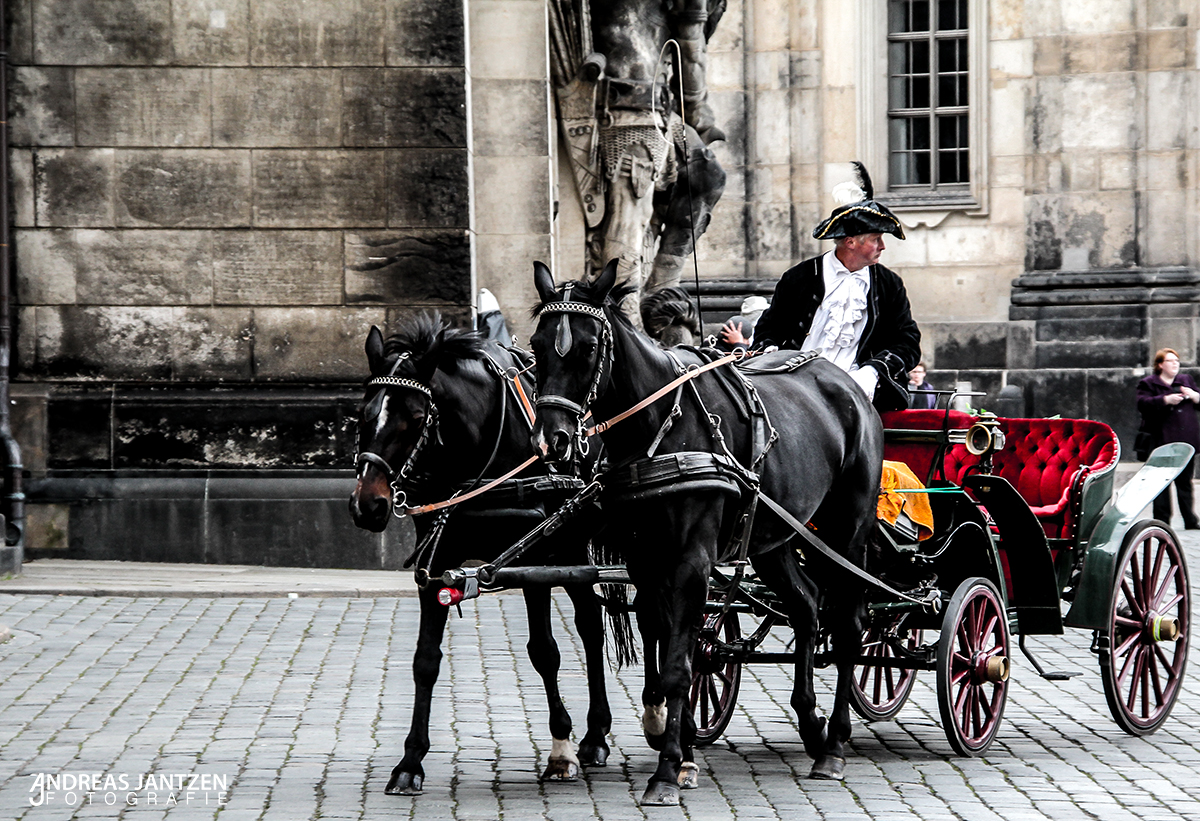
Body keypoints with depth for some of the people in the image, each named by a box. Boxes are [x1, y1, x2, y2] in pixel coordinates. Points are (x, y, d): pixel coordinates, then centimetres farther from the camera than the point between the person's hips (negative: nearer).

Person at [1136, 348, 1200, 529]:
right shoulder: (1148, 384, 3)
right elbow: (1143, 404, -13)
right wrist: (1165, 400, -22)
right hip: (1162, 441, -4)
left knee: (1185, 482, 8)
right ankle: (1162, 521, 0)